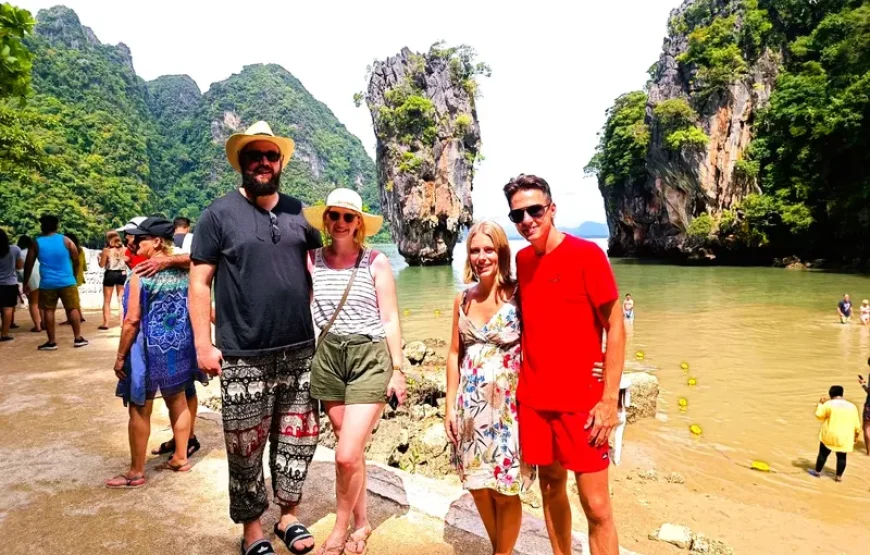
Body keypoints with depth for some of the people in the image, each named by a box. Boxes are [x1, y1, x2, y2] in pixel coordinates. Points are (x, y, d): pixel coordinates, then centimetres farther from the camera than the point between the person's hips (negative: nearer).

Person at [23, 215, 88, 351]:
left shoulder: (36, 243, 0)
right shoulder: (66, 240, -1)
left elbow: (28, 265, 3)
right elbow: (76, 261, 2)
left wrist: (26, 283, 12)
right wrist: (74, 275, 17)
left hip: (47, 283, 0)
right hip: (67, 281, 0)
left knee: (49, 311, 7)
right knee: (73, 308, 6)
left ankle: (51, 342, 9)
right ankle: (78, 338, 6)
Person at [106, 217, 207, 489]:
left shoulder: (141, 274, -16)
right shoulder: (183, 270, 2)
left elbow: (132, 320, -16)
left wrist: (120, 356, -8)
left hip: (149, 349, -6)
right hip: (179, 347, 6)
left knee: (140, 411, 6)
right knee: (178, 402, 17)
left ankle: (136, 472, 16)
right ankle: (180, 458, 29)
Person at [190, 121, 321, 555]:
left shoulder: (299, 212, 9)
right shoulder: (219, 214, -2)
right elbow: (199, 283, -4)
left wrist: (320, 321, 10)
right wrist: (203, 344, -9)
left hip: (299, 351, 4)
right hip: (243, 356, -3)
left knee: (299, 436, 12)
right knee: (246, 446, 7)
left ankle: (289, 515, 33)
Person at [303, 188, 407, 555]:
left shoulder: (376, 262, -5)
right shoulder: (312, 259, 2)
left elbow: (390, 320, -1)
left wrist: (398, 369, -2)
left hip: (371, 357, -3)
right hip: (328, 357, 3)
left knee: (347, 454, -8)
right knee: (351, 452, 13)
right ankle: (361, 523, 33)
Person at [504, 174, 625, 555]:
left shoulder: (586, 254, -10)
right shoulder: (522, 260, 6)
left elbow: (615, 327, -9)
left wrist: (609, 399, -13)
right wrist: (519, 385, 10)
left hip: (581, 399, -5)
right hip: (533, 399, 5)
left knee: (596, 505, 2)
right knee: (551, 488, 17)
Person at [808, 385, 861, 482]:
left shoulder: (829, 404, -9)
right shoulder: (852, 406, 2)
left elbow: (819, 415, -1)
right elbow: (857, 424, 5)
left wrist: (820, 404, 10)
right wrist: (856, 435, 19)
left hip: (830, 435, -2)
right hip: (845, 437, 3)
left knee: (823, 453, 10)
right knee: (842, 456, 12)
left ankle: (817, 471, 21)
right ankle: (839, 476, 17)